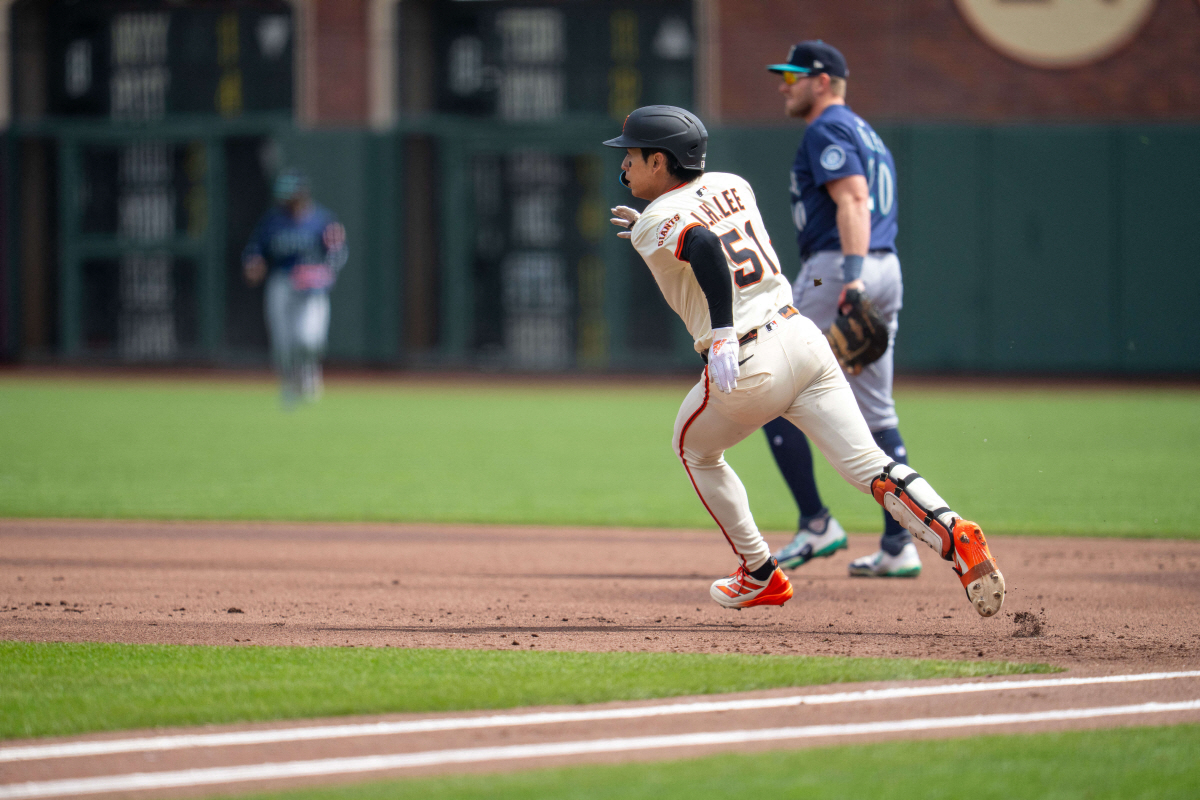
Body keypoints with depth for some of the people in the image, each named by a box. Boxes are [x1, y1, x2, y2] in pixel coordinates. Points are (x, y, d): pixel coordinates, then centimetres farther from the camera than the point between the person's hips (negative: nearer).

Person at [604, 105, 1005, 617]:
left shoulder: (656, 224, -6)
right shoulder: (730, 185, 15)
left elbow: (706, 250, -28)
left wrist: (721, 336, -34)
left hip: (748, 365, -5)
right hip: (802, 337, 5)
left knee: (694, 449, 24)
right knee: (866, 463, -5)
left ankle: (761, 576, 26)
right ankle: (953, 534, -29)